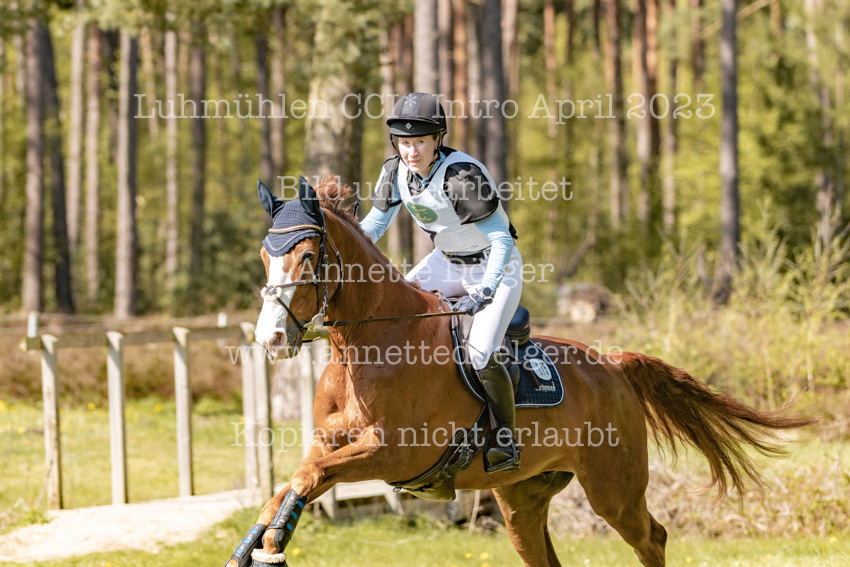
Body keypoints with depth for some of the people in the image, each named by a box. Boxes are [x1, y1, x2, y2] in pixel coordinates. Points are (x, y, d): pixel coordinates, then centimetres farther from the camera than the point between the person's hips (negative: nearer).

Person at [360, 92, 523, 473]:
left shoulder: (462, 175, -32)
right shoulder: (396, 171, -10)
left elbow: (501, 239, -32)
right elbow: (374, 223, 4)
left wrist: (485, 290, -43)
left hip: (495, 266, -7)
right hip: (446, 262, 8)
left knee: (480, 355, -22)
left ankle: (506, 443, -5)